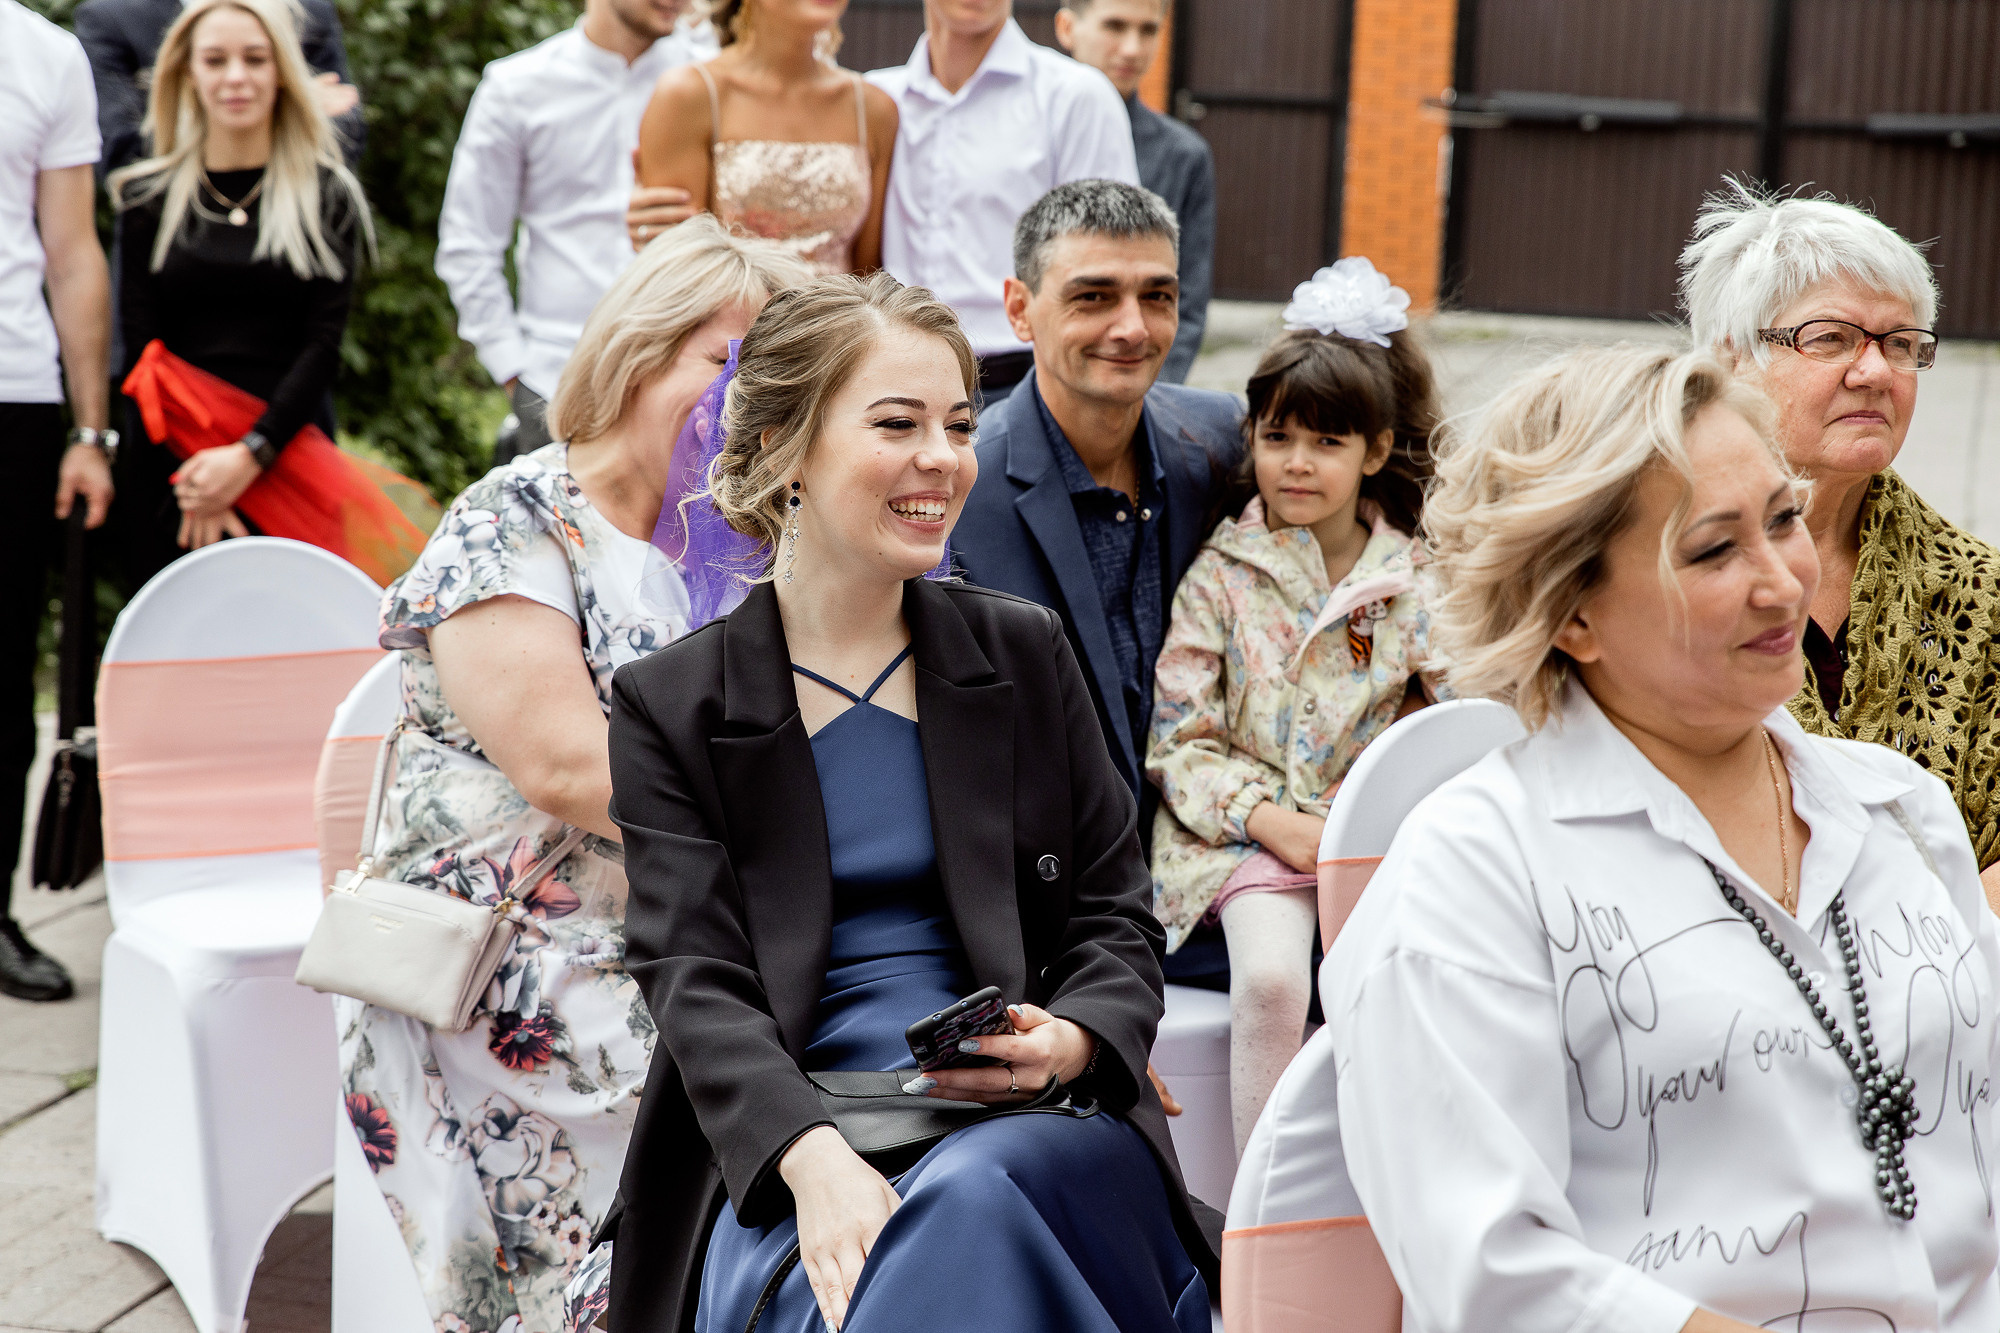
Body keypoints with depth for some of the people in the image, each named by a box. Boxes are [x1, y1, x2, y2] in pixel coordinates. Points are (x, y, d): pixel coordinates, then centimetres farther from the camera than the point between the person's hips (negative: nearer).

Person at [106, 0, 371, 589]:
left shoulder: (328, 198, 6)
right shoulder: (149, 198, 8)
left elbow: (323, 343, -2)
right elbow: (142, 345, 2)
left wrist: (253, 452, -15)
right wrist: (191, 472, -11)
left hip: (287, 450, -1)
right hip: (170, 463, 1)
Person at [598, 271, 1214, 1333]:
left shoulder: (1027, 656, 14)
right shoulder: (671, 706, 6)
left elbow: (1115, 917, 13)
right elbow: (697, 979, -4)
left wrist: (1072, 1041, -12)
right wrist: (813, 1159, -24)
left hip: (1021, 1121, 2)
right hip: (781, 1154, -2)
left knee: (968, 1196, -34)